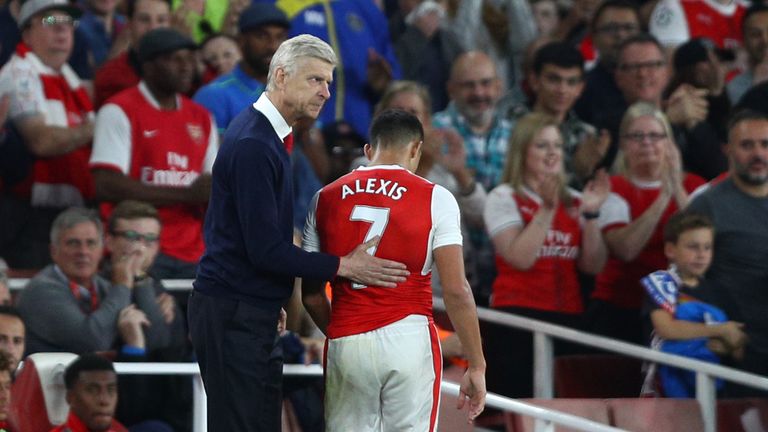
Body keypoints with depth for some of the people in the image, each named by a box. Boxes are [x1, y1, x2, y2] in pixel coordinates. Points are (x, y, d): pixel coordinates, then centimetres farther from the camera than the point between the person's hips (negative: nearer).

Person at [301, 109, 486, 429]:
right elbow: (456, 291, -7)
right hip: (409, 340, -3)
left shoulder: (326, 198, 8)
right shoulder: (434, 199, -2)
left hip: (345, 344, 3)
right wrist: (477, 366, 0)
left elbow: (310, 294, 13)